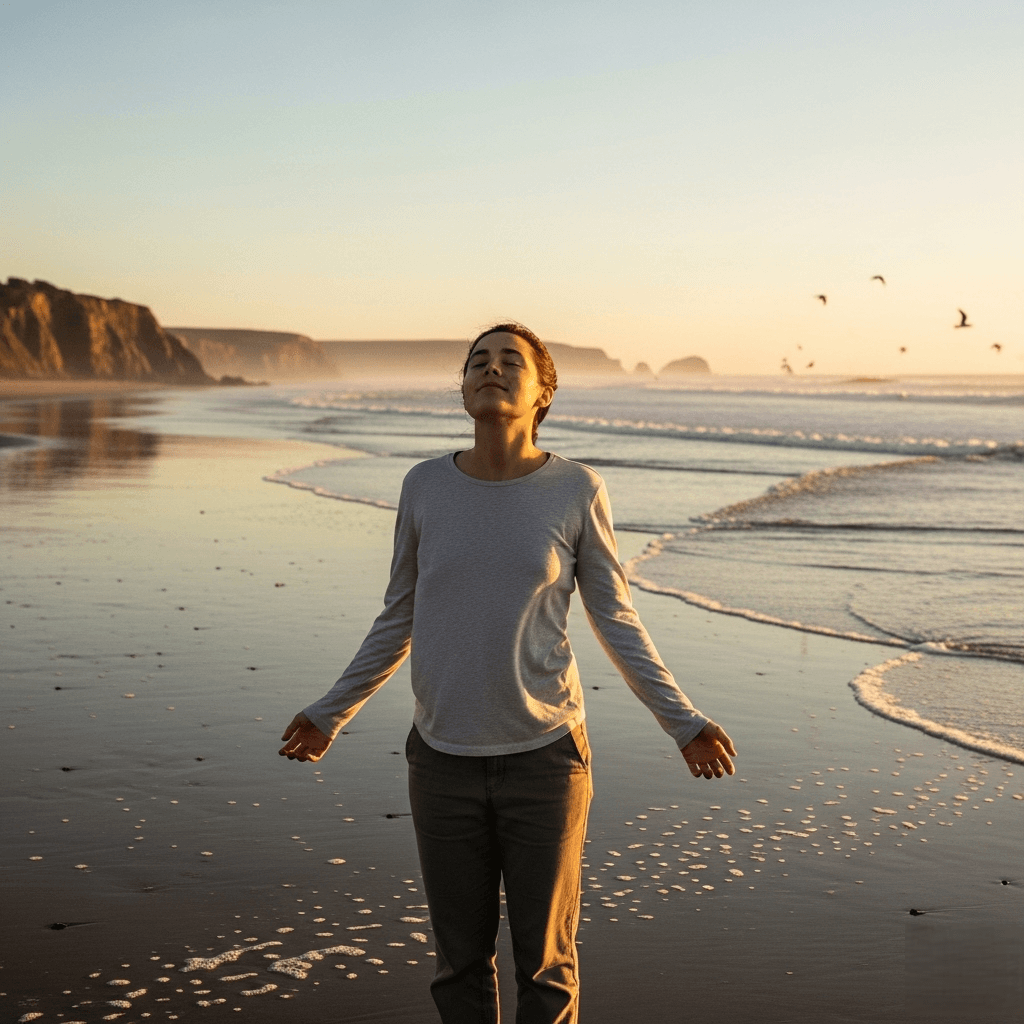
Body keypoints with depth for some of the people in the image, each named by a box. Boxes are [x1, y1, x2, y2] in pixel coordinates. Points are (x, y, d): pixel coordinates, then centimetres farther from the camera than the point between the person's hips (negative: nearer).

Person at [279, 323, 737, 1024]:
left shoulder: (578, 491, -7)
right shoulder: (426, 487, -2)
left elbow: (616, 620, 3)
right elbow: (401, 620, 10)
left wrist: (684, 723, -1)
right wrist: (328, 715, 15)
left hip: (545, 757, -2)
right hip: (444, 762, 2)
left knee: (546, 961, 8)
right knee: (461, 957, 12)